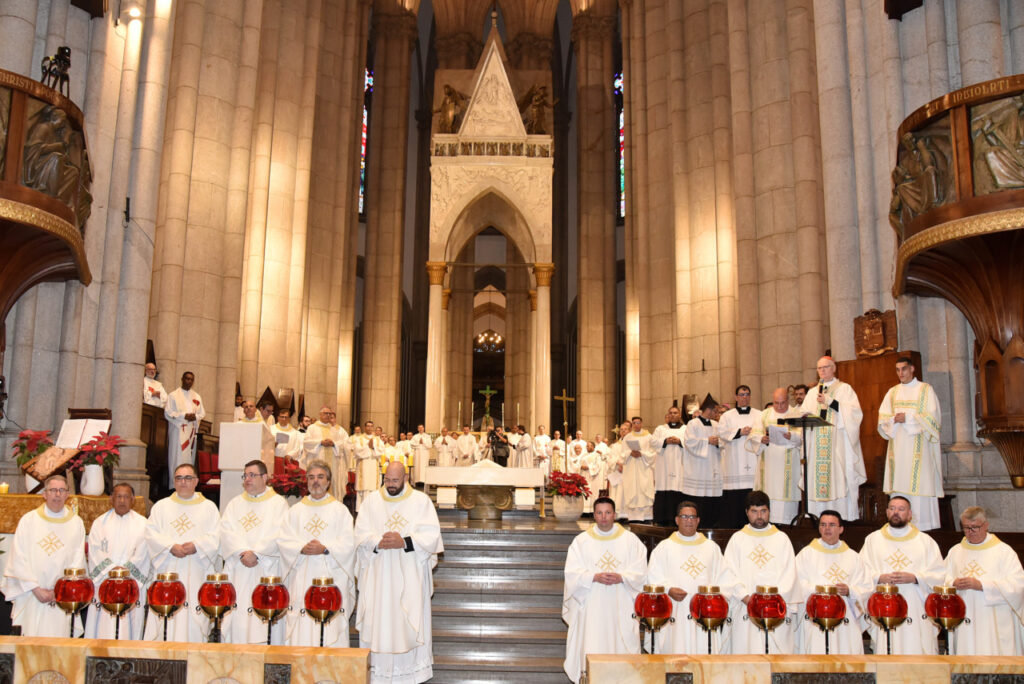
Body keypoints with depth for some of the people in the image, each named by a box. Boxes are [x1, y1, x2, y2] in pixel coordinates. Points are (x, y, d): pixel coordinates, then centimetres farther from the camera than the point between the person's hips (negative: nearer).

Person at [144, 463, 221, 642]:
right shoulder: (161, 506, 14)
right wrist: (171, 547, -13)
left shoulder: (209, 507, 11)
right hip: (167, 572, 1)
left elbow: (215, 537, 2)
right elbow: (151, 533, 3)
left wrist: (196, 546, -16)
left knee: (193, 619, -5)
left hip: (196, 574, -1)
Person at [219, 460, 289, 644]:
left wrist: (256, 553, -16)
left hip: (266, 570, -4)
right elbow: (226, 531, 3)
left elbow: (279, 535, -7)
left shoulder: (278, 503, 4)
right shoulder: (235, 504, 17)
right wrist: (242, 552, -12)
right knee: (235, 617, 0)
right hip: (236, 571, 4)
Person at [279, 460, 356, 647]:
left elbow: (348, 543, -3)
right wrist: (302, 548, -13)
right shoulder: (295, 511, 15)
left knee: (331, 630, -7)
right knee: (301, 628, -2)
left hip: (330, 576, -2)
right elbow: (283, 540, 5)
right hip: (302, 579, 2)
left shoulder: (340, 510, 8)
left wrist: (325, 549, -17)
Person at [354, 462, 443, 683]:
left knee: (410, 623, 0)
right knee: (378, 622, 1)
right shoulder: (371, 501, 7)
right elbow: (361, 535, 1)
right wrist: (379, 542, -18)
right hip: (378, 576, 1)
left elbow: (431, 536, -5)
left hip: (409, 576, -1)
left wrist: (404, 542, -18)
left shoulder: (421, 501, 2)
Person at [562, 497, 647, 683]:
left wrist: (621, 577, -15)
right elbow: (572, 572, 0)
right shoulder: (581, 541, 6)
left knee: (622, 646, -2)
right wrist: (595, 577, -15)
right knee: (591, 650, -4)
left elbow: (640, 572, 2)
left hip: (621, 607, 0)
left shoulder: (630, 540, 7)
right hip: (591, 607, 0)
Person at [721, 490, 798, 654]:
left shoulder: (782, 539, 12)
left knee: (776, 654, -5)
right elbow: (730, 573, 3)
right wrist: (746, 597, -11)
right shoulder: (737, 539, 11)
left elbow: (789, 573, 4)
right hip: (745, 612, 0)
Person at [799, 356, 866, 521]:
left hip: (838, 444, -4)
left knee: (839, 481, -10)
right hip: (816, 445, 4)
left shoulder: (845, 389, 7)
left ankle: (843, 519, -7)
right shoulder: (812, 392, 21)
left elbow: (854, 412, -7)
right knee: (817, 482, -2)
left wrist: (830, 401, -14)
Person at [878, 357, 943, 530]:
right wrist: (895, 419, -10)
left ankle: (923, 522, -4)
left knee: (920, 482, -8)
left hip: (918, 445, -4)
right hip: (898, 446, 4)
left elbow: (932, 417, -5)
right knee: (899, 482, 0)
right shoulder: (892, 392, 15)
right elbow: (883, 418, 11)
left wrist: (908, 418, -14)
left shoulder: (925, 390, 3)